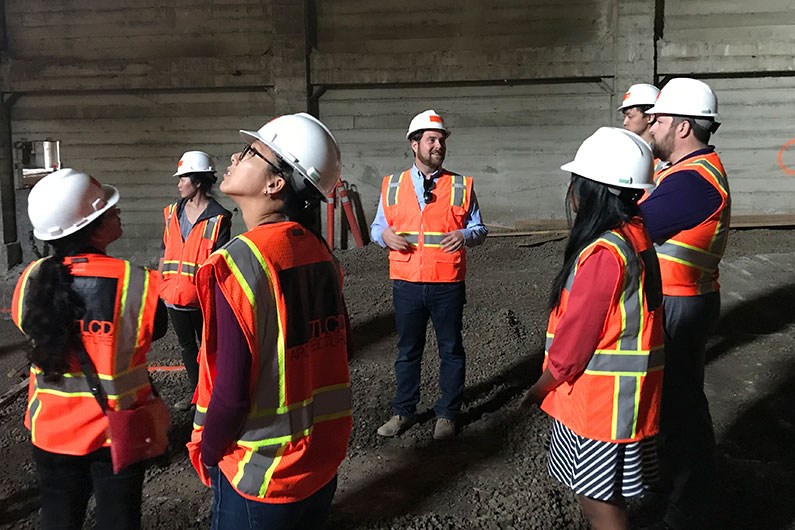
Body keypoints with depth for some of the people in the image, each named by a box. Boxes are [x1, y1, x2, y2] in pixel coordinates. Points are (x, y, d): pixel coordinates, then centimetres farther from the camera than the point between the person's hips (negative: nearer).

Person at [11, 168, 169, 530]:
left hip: (50, 429, 3)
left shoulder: (31, 280, -13)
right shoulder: (139, 283, -23)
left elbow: (23, 324, 5)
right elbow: (155, 331, -6)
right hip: (118, 432, -3)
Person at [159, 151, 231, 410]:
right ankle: (195, 390, 33)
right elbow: (165, 250, 13)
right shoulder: (173, 212, 7)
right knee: (186, 345, 17)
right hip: (174, 295, 6)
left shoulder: (218, 218, -11)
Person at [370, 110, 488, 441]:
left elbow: (480, 229, 6)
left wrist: (465, 235, -17)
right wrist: (385, 235, -12)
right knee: (407, 350, 13)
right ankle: (403, 412, 30)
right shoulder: (392, 185, 6)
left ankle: (447, 415, 26)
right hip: (406, 284, 1)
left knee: (451, 351, 9)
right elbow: (377, 227, 11)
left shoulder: (461, 187, 3)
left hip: (448, 285, -1)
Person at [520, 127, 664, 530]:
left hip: (602, 400, -9)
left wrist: (542, 386, -5)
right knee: (602, 496, 23)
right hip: (618, 394, 9)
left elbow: (577, 335, -21)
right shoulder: (634, 236, 6)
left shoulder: (604, 253, -25)